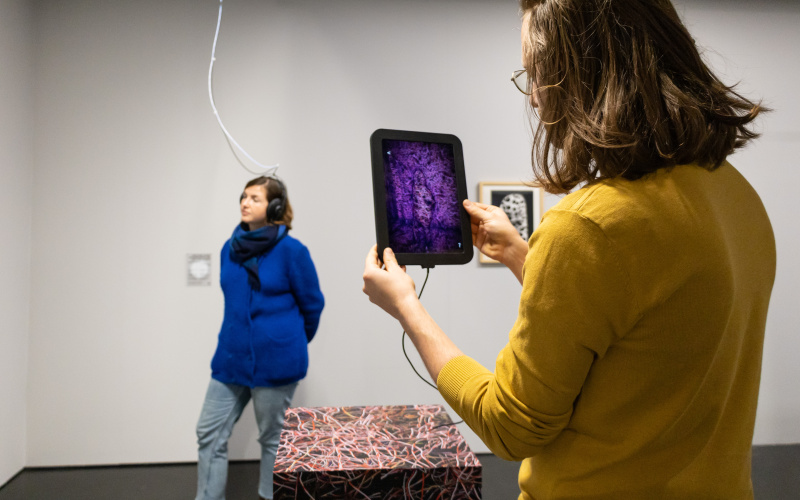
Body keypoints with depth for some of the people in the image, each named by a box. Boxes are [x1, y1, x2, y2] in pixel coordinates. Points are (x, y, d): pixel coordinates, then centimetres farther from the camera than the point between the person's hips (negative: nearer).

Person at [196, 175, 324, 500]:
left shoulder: (291, 250, -13)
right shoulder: (231, 248, 4)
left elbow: (312, 305, -3)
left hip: (274, 359, -6)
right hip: (232, 357, 6)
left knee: (272, 438, 11)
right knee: (209, 433, 8)